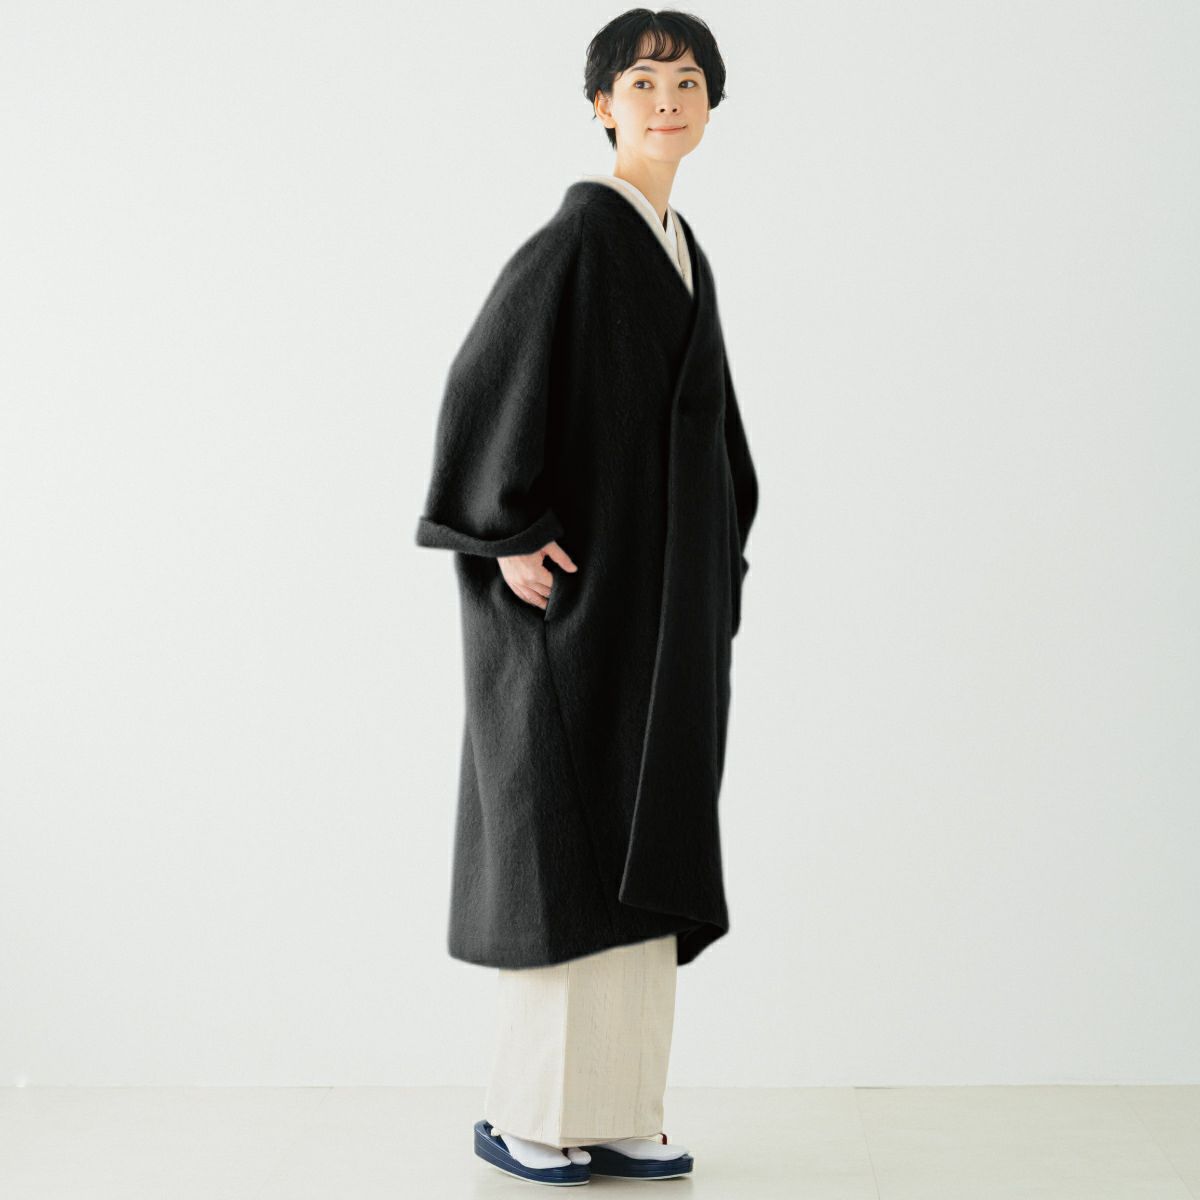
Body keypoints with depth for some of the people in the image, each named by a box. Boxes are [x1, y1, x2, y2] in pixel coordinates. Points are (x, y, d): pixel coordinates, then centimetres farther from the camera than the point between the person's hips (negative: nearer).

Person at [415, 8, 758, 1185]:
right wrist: (510, 538, -19)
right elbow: (481, 386, -13)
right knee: (564, 846, -4)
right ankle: (522, 1112, 8)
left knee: (642, 857, 8)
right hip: (577, 591, -8)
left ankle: (614, 1110, 16)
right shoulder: (573, 239, -8)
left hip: (664, 601, 8)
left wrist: (717, 576, 17)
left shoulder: (683, 254, 17)